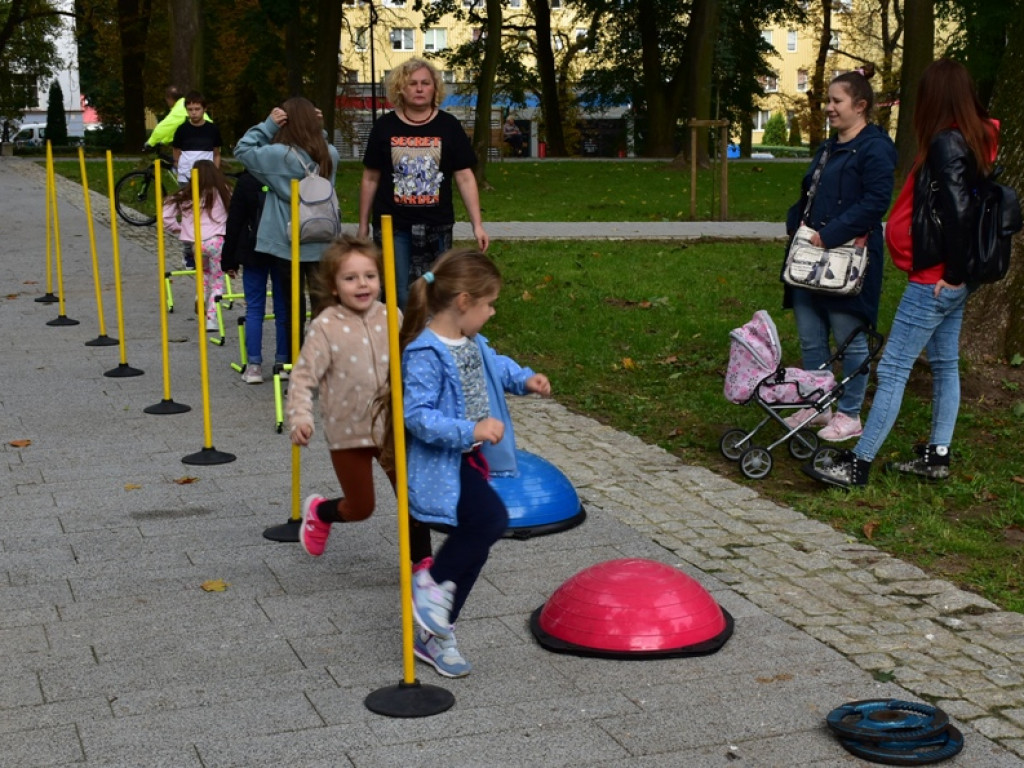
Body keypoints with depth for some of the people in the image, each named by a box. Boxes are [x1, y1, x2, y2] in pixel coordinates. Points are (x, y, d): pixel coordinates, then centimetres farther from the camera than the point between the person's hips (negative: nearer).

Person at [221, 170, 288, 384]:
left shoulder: (246, 181, -6)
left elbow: (234, 223, -3)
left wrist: (229, 261, 3)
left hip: (254, 253, -1)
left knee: (254, 309, 4)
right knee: (283, 309, 8)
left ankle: (254, 365, 0)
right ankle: (283, 361, 10)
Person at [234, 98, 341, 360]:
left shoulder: (280, 155, -16)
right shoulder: (330, 154, -4)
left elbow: (242, 150, -7)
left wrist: (268, 125, -10)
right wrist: (318, 129, 2)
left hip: (288, 244, -3)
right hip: (321, 243, 3)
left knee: (294, 304, 6)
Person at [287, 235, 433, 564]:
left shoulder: (391, 319, -2)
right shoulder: (325, 327, -13)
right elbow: (303, 377, -14)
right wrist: (299, 417, -28)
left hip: (392, 426, 3)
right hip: (348, 432, -3)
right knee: (361, 507, 11)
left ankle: (422, 560, 17)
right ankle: (318, 512, 43)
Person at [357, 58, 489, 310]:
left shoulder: (449, 127, 1)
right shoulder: (384, 127, 1)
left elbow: (465, 178, 1)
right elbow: (370, 179, 7)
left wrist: (477, 225, -5)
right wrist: (363, 225, 8)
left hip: (436, 228, 1)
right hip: (392, 227, 0)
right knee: (398, 298, 1)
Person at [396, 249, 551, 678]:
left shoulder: (471, 343, 6)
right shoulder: (425, 354, -23)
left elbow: (493, 364, 28)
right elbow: (417, 415, -27)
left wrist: (524, 379, 12)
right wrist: (471, 430, -32)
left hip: (470, 458, 10)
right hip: (440, 465, -10)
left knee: (473, 543, 11)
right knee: (492, 518, -26)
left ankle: (434, 635, 24)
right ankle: (432, 582, -2)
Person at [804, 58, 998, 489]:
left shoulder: (945, 143, -18)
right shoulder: (976, 140, 9)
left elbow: (958, 212, -25)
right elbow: (964, 206, 11)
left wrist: (953, 273, -17)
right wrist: (956, 273, 11)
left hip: (936, 279, -10)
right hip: (952, 278, 10)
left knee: (893, 369, -7)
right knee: (945, 365, 15)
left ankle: (857, 465, -5)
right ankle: (936, 456, 24)